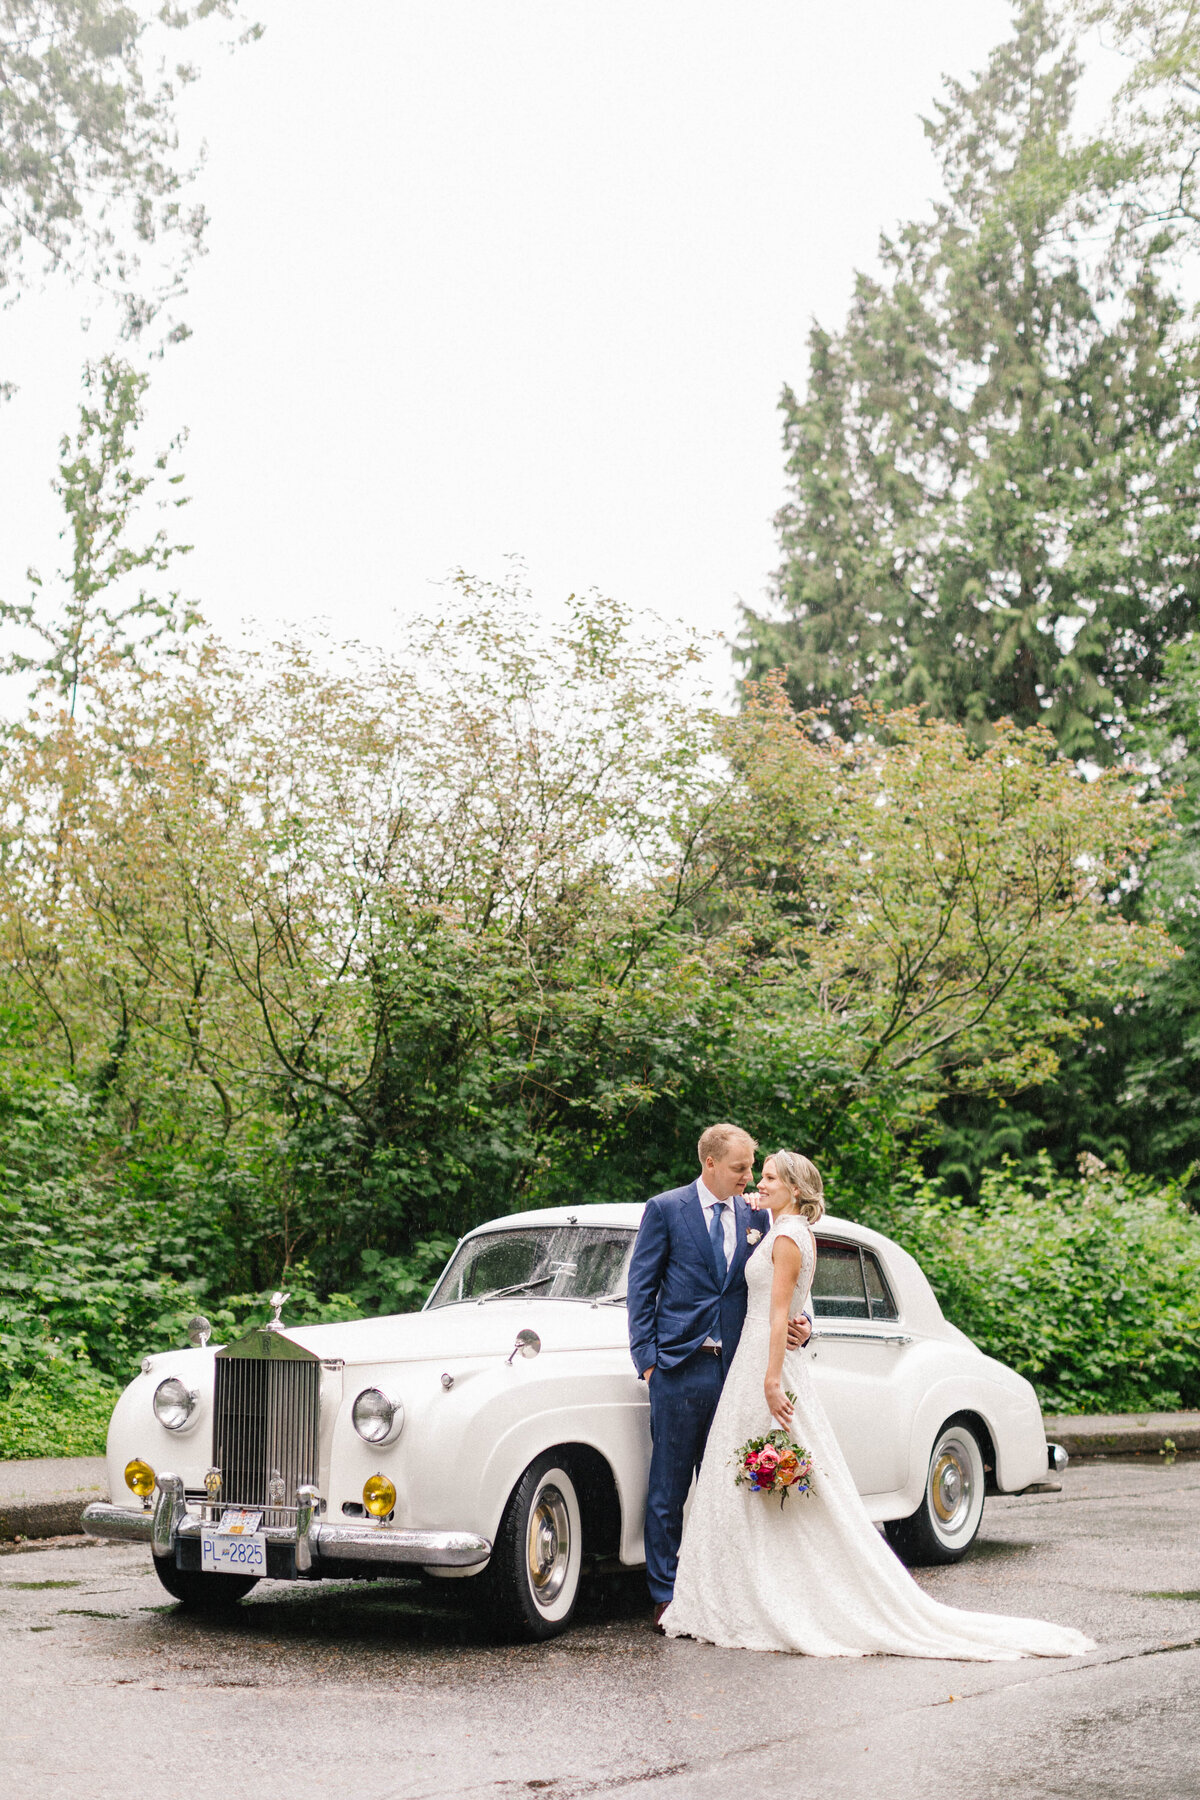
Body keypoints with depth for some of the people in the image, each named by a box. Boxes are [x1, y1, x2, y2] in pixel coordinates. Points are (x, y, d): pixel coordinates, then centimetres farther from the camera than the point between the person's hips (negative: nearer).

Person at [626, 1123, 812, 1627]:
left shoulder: (756, 1217, 12)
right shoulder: (664, 1210, 1)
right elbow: (640, 1288, 1)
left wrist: (797, 1325, -6)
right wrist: (647, 1359, -6)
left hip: (735, 1369, 4)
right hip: (679, 1369, -3)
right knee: (668, 1488, 0)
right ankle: (666, 1596, 7)